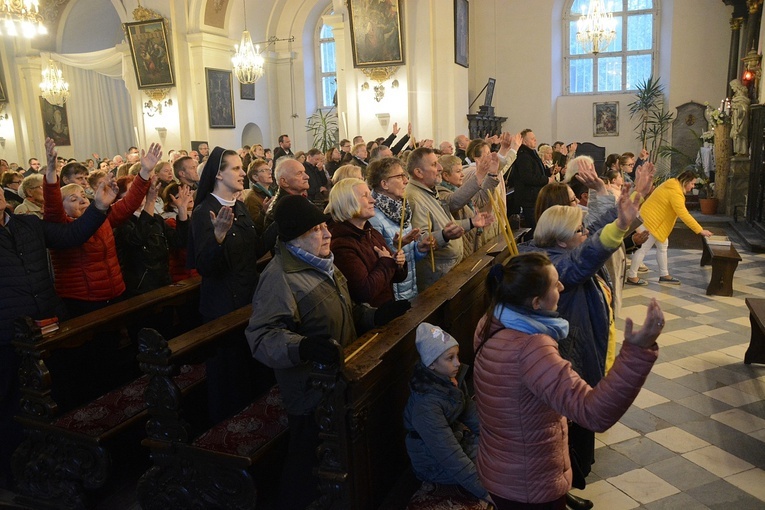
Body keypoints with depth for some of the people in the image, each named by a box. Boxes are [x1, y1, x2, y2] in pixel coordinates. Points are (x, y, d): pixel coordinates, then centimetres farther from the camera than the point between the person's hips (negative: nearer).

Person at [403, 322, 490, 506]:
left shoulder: (453, 377, -12)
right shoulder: (426, 404, -34)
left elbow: (471, 414, 4)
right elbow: (452, 458, -31)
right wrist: (486, 492, -28)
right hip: (436, 464, -7)